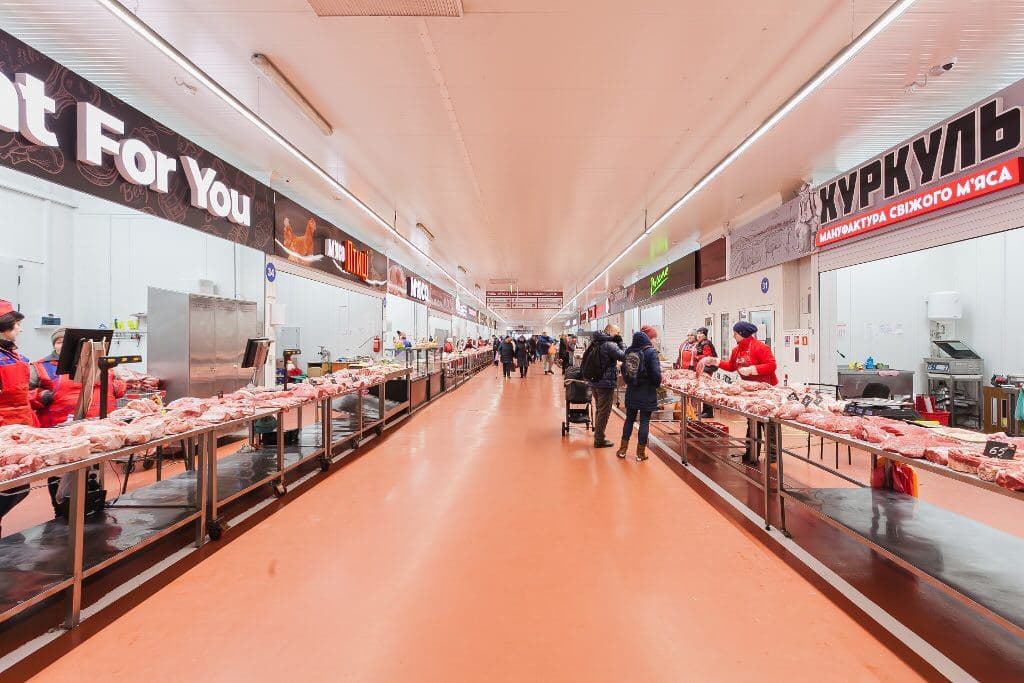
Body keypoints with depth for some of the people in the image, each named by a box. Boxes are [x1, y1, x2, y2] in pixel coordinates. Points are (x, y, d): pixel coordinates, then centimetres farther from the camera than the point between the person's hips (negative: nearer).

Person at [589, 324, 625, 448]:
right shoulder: (610, 345, -18)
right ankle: (599, 440, 7)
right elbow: (623, 356, -22)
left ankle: (598, 436, 29)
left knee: (599, 410, 20)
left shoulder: (597, 343, 11)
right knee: (604, 412, 1)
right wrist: (620, 342, -12)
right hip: (606, 383, -9)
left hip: (595, 382, 9)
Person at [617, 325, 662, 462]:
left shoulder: (629, 350, 2)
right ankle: (640, 453, 11)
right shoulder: (651, 352, -15)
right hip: (647, 393, -5)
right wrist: (657, 384, 2)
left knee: (629, 419, 16)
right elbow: (656, 373, -17)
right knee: (644, 421, 5)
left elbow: (623, 369, 7)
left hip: (631, 392, 5)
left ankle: (623, 449, 21)